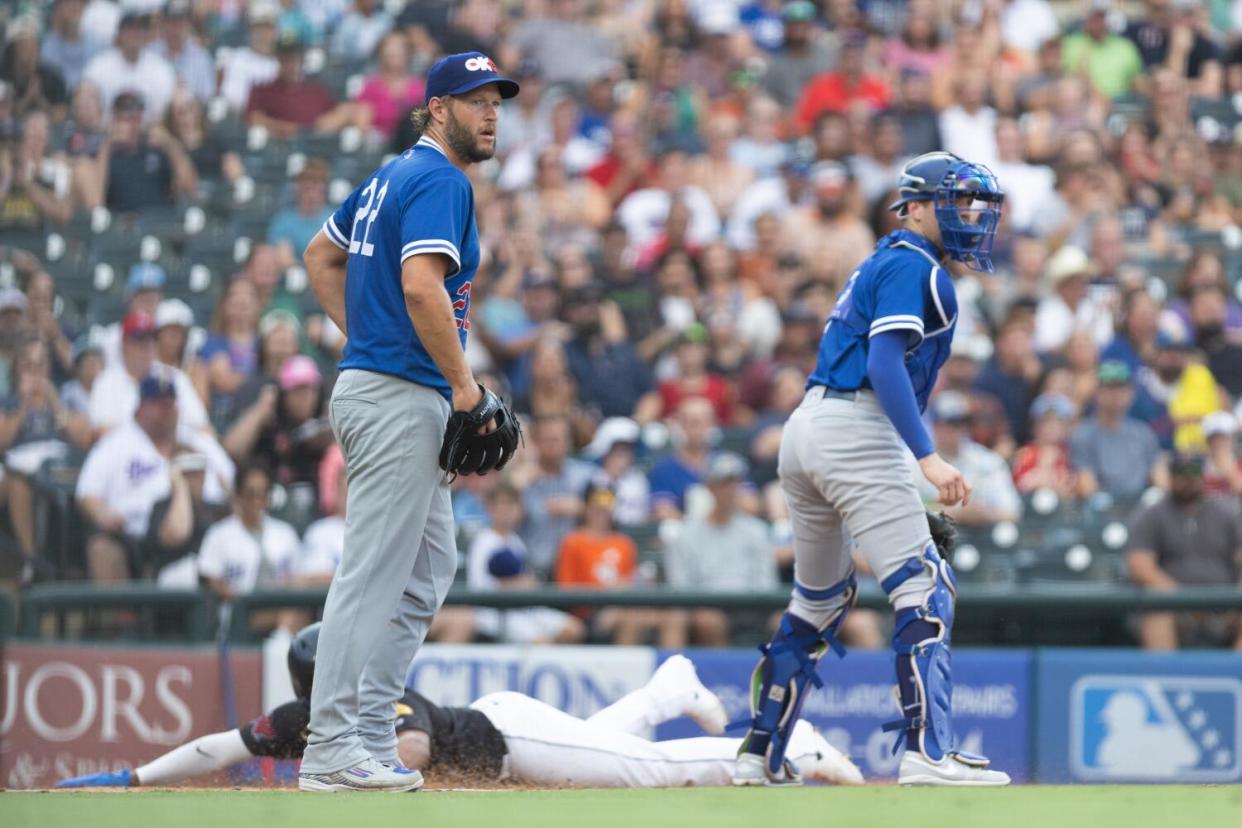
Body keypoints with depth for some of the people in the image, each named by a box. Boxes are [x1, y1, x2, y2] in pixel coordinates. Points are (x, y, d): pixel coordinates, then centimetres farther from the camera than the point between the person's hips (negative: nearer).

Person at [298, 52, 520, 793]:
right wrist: (464, 382, -18)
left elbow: (321, 256, 28)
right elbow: (421, 287, -26)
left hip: (369, 379, 11)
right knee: (374, 574, -10)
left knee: (431, 565, 15)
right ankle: (335, 752, -10)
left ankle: (370, 737, 14)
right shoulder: (440, 182, -12)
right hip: (402, 396, -11)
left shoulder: (391, 177, 18)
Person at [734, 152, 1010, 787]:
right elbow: (884, 363, -18)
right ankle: (928, 752, -22)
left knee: (821, 600, 20)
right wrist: (928, 458, -24)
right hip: (854, 433, -10)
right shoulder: (912, 266, -6)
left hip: (805, 427, 10)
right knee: (923, 587, -13)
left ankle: (761, 755, 23)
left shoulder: (882, 265, 25)